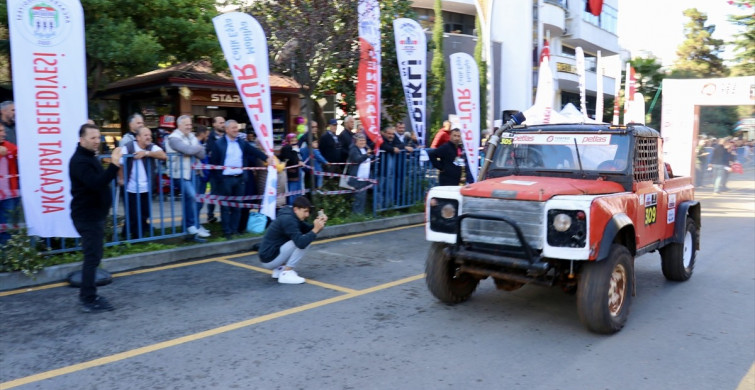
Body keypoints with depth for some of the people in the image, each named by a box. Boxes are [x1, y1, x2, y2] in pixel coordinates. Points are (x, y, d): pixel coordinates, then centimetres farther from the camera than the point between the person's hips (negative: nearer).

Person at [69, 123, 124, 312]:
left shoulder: (89, 157, 15)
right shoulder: (79, 161, -18)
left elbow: (100, 180, 19)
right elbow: (96, 183, -33)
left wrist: (114, 168, 6)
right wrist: (114, 165, -37)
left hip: (94, 215, 11)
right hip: (87, 217, -11)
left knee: (94, 255, 16)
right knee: (92, 257, -7)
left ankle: (87, 295, 26)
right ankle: (89, 300, -1)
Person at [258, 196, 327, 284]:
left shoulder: (291, 216, 9)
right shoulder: (288, 219, -21)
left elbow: (308, 229, 12)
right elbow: (301, 243, -29)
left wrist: (319, 223, -6)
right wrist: (316, 229, -25)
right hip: (269, 260, -10)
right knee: (304, 241, -18)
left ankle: (279, 269, 13)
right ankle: (286, 274, -11)